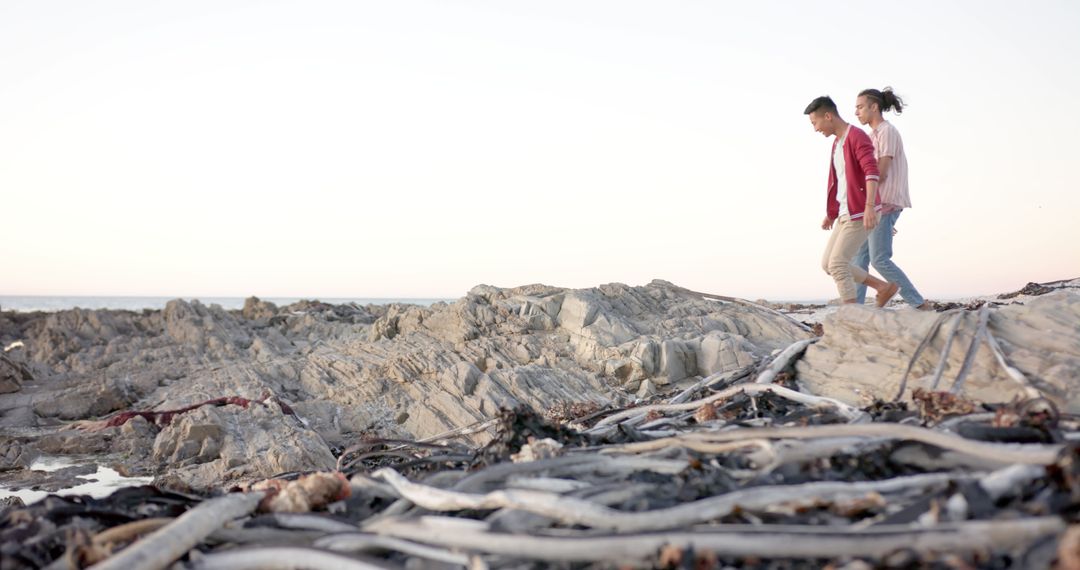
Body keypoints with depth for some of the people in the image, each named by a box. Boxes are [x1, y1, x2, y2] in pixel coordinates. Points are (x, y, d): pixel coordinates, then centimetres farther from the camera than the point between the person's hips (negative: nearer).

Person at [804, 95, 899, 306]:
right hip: (846, 214, 9)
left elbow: (872, 171, -25)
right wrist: (831, 214, 26)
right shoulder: (837, 142, 17)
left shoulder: (857, 137, -12)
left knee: (837, 264, -12)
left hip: (861, 214, -9)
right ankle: (884, 287, 17)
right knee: (828, 264, 8)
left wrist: (869, 206, -36)